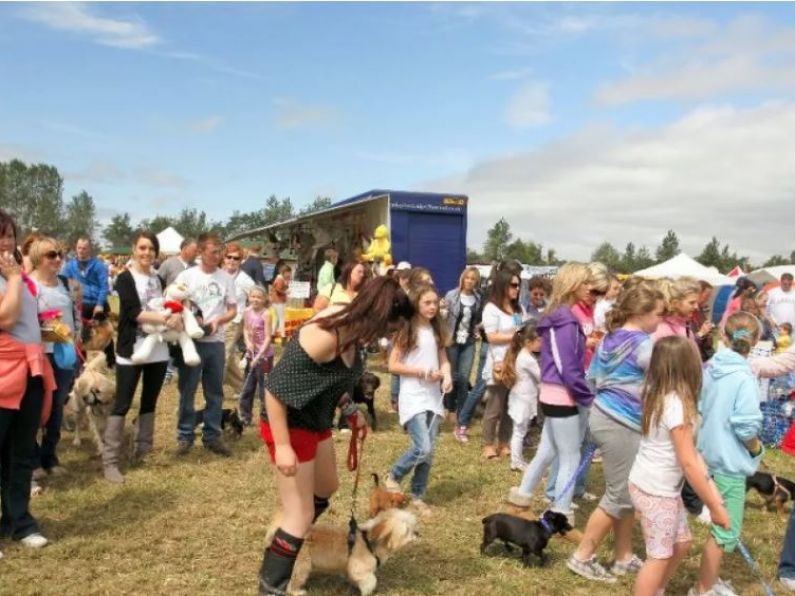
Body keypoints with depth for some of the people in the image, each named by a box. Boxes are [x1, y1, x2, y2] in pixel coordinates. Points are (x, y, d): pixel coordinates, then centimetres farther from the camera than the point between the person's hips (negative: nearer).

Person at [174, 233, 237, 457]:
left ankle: (212, 436, 20)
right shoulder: (186, 276, -4)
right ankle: (185, 436, 16)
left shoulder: (226, 278, 3)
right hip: (191, 341, -3)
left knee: (215, 392, 10)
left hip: (216, 342, 3)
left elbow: (232, 310, 6)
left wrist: (217, 321, -13)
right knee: (187, 391, 4)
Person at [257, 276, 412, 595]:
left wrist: (349, 408, 8)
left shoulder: (351, 328, -6)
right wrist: (282, 446, -26)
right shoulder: (324, 336, -32)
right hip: (290, 425, -10)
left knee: (326, 489, 28)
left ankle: (286, 546, 49)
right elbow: (274, 387, -28)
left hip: (316, 422, 10)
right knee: (300, 516, -3)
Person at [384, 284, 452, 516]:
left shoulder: (437, 330, 8)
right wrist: (422, 372, -17)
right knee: (422, 448, -14)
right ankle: (393, 477, 12)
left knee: (429, 451, 6)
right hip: (413, 397, -6)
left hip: (434, 396, 6)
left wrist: (447, 376, -8)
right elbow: (393, 366, -9)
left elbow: (443, 359, 14)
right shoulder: (407, 330, -8)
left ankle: (417, 496, 21)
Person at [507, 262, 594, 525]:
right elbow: (568, 368, -21)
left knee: (547, 451, 20)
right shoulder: (565, 319, -19)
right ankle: (562, 516, 10)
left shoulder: (556, 315, 10)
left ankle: (523, 494, 33)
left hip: (552, 394, 9)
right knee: (570, 457, 2)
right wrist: (589, 397, -15)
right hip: (564, 398, -9)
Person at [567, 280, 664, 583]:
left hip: (605, 416, 9)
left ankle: (624, 557, 26)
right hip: (621, 424, -9)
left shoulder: (609, 339, 9)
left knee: (627, 492, 17)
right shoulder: (643, 344, -17)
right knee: (620, 495, 3)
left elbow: (592, 377, 16)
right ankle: (582, 557, 12)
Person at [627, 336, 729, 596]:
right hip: (656, 491, -9)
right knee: (660, 556, 4)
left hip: (661, 487, 9)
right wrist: (715, 506, -16)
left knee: (682, 542, 21)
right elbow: (688, 463, -22)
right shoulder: (677, 405, -24)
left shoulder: (656, 396, 3)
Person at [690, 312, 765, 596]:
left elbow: (698, 409, 8)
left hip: (709, 453, 8)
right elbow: (746, 426, -23)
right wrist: (757, 449, -5)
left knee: (721, 526, 24)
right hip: (730, 460, -8)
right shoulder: (744, 377, -20)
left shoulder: (710, 368, 1)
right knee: (726, 531, 6)